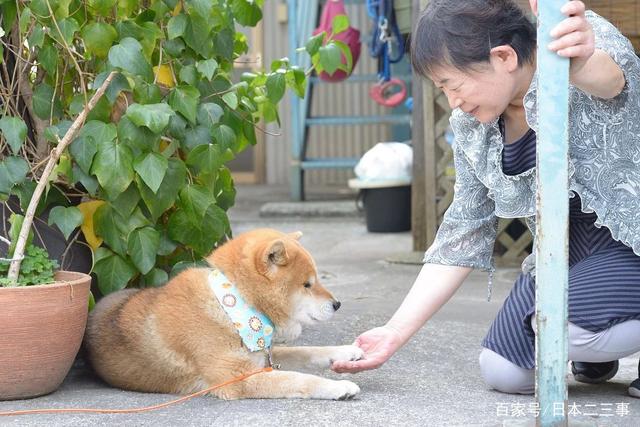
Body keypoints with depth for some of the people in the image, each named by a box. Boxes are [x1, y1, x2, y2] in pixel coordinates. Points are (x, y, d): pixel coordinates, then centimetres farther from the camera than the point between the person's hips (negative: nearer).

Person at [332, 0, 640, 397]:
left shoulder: (591, 40, -20)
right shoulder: (471, 126, -2)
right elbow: (463, 235, 3)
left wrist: (581, 61, -72)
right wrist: (396, 332, -1)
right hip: (573, 247, 7)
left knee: (566, 321, -30)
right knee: (504, 372, -4)